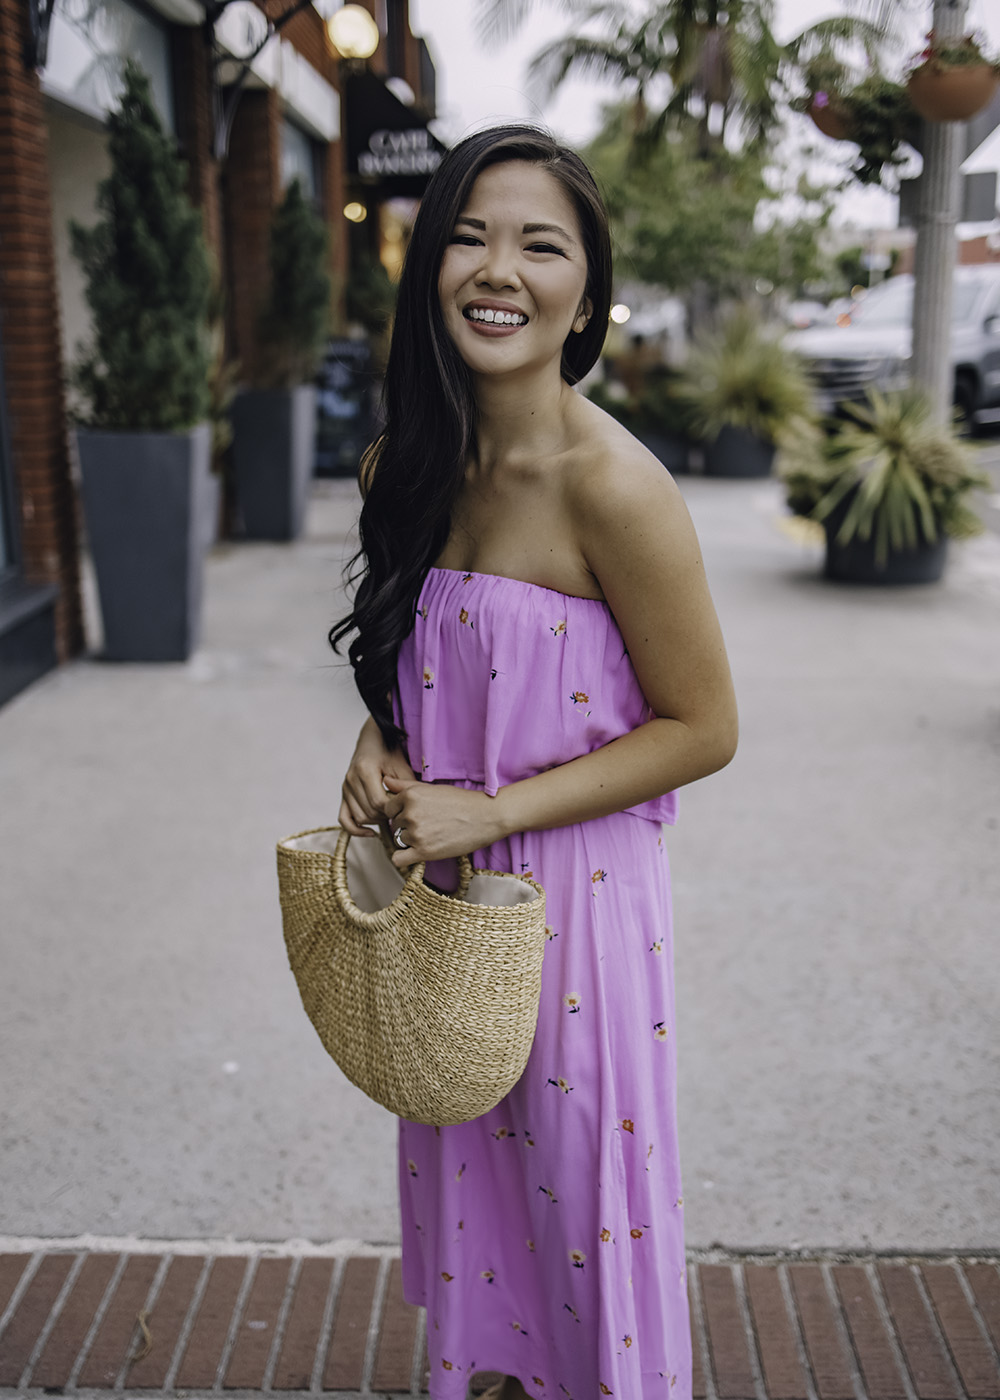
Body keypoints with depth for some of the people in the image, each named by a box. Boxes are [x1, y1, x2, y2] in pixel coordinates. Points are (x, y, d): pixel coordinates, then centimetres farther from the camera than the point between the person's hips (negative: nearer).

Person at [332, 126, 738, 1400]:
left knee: (580, 1172, 13)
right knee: (461, 1155, 23)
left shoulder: (612, 486, -22)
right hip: (441, 880, 6)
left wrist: (491, 809, -20)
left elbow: (701, 729, -16)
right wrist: (380, 744, -6)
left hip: (574, 887, -6)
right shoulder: (406, 468, -1)